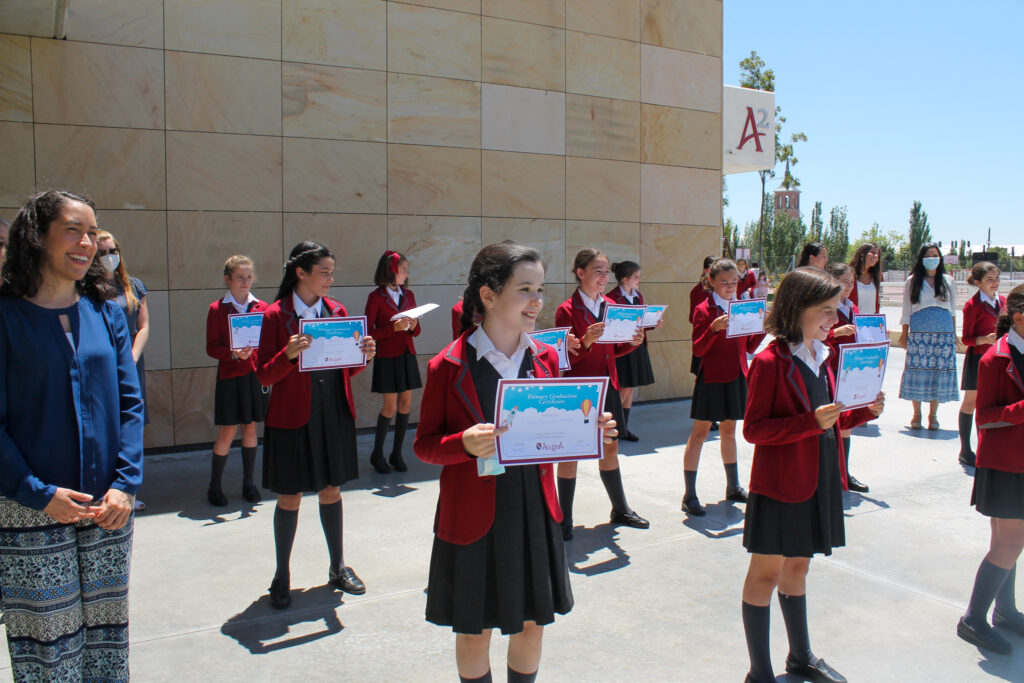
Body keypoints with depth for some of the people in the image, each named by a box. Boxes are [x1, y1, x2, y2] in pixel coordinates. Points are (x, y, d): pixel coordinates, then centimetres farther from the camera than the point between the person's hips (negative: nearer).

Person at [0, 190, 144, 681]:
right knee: (45, 640, 7)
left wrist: (125, 483, -6)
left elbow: (130, 403, 4)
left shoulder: (105, 312, 5)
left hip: (108, 508, 3)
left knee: (105, 629, 14)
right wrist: (40, 494, -15)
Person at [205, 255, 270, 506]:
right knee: (227, 431, -2)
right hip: (230, 375, -3)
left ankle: (248, 483, 21)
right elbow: (212, 348, -4)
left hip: (255, 374, 3)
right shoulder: (217, 309, -2)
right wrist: (234, 353, -22)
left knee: (250, 428, 9)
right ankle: (214, 487, 13)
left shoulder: (261, 307, 7)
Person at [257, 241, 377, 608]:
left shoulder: (336, 310, 7)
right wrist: (289, 354, -26)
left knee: (331, 490, 13)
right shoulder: (275, 315, -7)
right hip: (293, 416, -4)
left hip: (334, 413, 4)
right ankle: (282, 577, 20)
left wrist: (365, 355, -9)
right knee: (290, 496, 5)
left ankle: (338, 568, 28)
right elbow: (264, 376, -9)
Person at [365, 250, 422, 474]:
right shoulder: (376, 297, -6)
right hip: (387, 356, -5)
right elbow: (369, 332, -9)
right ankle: (377, 454, 13)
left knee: (406, 404, 4)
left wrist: (413, 326, -8)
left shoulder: (409, 295, 11)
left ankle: (397, 453, 16)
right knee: (390, 407, -4)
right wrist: (394, 327, -21)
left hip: (407, 355, 5)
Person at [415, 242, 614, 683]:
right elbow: (424, 444, -7)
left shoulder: (545, 358, 2)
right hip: (474, 515, -4)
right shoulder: (449, 366, -12)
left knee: (532, 624, 17)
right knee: (475, 630, 12)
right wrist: (465, 444, -26)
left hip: (535, 510, 4)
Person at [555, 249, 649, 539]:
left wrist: (632, 342, -4)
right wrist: (587, 341, -30)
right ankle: (564, 520, 12)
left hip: (607, 386, 6)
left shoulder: (610, 306, 9)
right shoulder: (567, 310, -11)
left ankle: (620, 510, 30)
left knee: (610, 449, 16)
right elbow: (566, 358, -13)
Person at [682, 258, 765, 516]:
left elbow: (750, 347, 11)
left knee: (729, 429, 16)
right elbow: (698, 350, -15)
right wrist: (714, 329, -30)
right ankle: (689, 495, -1)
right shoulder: (704, 310, -8)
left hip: (736, 377, 6)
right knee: (700, 432, -3)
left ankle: (733, 487, 28)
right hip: (712, 378, -6)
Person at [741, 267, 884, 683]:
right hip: (779, 485, -8)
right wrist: (810, 422, -28)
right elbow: (753, 430, -18)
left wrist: (865, 411, 2)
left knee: (797, 568, 21)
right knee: (767, 573, 4)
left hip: (819, 480, 8)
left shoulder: (820, 357, 10)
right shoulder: (769, 362, -16)